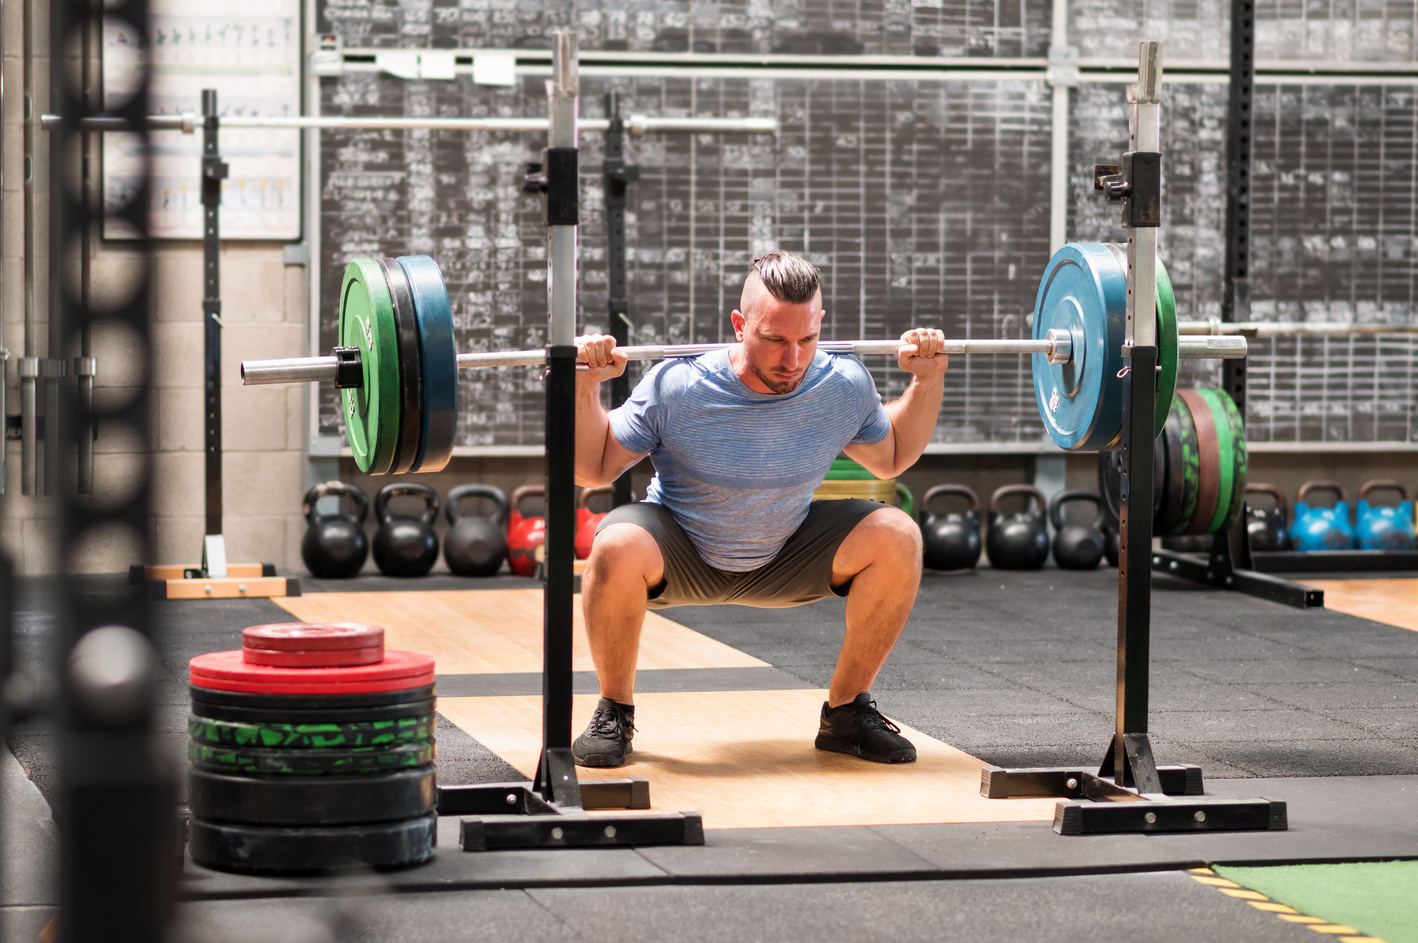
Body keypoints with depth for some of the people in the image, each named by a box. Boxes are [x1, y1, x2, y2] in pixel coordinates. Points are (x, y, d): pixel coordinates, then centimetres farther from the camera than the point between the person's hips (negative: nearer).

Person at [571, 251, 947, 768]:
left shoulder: (844, 386, -16)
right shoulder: (676, 388, -26)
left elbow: (892, 459, 6)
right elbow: (591, 470, -14)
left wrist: (927, 380, -7)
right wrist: (585, 388, -29)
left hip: (782, 560, 3)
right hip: (681, 559, -3)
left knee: (897, 537, -20)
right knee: (618, 547, -37)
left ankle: (847, 712, -4)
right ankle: (614, 713, -13)